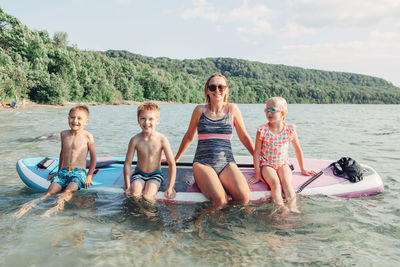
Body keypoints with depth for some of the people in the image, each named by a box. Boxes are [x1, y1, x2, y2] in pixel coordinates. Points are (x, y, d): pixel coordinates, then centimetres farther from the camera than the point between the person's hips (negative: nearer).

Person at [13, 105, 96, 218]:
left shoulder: (87, 136, -2)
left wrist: (89, 176, -1)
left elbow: (93, 157, 4)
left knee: (67, 192, -32)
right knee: (50, 192, -20)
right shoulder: (64, 134, 11)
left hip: (79, 172, -4)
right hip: (64, 171, 4)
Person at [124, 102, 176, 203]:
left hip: (155, 174, -1)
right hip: (139, 173, 2)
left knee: (147, 197, -25)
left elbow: (172, 164, -12)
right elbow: (127, 164, -5)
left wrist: (170, 188, -15)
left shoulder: (162, 140, -17)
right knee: (134, 195, -23)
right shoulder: (135, 140, -14)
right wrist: (128, 186, -9)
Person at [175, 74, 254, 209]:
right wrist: (175, 158, 27)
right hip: (203, 163, -2)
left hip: (227, 163, 2)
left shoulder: (232, 109, 7)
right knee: (219, 200, -30)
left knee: (244, 198, -25)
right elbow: (189, 137, 20)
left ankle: (216, 184, -1)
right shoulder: (200, 110, 7)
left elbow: (244, 137, 16)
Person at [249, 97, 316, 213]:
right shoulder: (262, 130, -7)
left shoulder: (290, 130, -2)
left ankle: (292, 207, -36)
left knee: (287, 183, -26)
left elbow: (298, 150, 11)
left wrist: (303, 169, 17)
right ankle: (281, 209, -41)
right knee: (275, 183, -28)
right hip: (267, 164, -2)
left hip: (283, 164, 2)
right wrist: (257, 174, -5)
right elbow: (257, 152, -3)